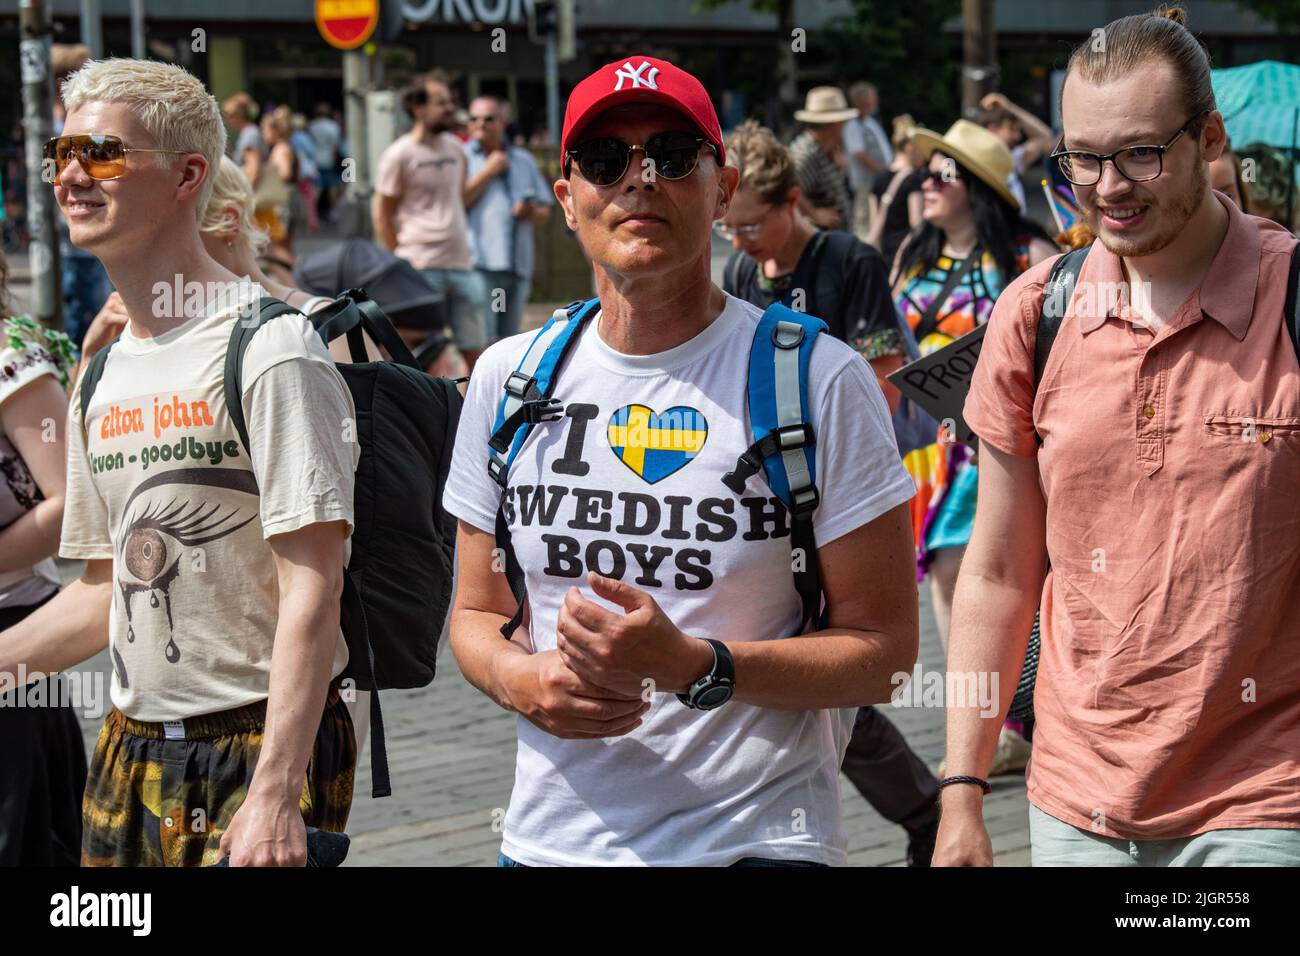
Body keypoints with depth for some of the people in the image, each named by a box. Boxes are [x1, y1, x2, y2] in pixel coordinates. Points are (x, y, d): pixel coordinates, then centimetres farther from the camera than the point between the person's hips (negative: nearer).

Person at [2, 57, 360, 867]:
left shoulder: (269, 349, -11)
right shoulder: (103, 378, 12)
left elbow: (312, 590, -17)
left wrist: (275, 793, -24)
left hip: (260, 745, -7)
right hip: (131, 754, 7)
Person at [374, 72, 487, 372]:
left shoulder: (455, 148, 13)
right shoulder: (399, 155, -5)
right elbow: (382, 215, -3)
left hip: (461, 265, 6)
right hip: (421, 267, -6)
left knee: (475, 348, 6)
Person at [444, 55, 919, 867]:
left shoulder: (820, 381, -7)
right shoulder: (509, 377, 5)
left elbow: (885, 650, -8)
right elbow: (478, 611, 13)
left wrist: (693, 666, -21)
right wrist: (520, 677, -9)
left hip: (757, 838, -3)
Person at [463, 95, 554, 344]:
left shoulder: (523, 160, 20)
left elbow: (546, 209, 21)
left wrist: (533, 212, -2)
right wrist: (489, 170, -5)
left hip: (517, 266, 5)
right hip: (478, 265, -5)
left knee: (507, 341, 8)